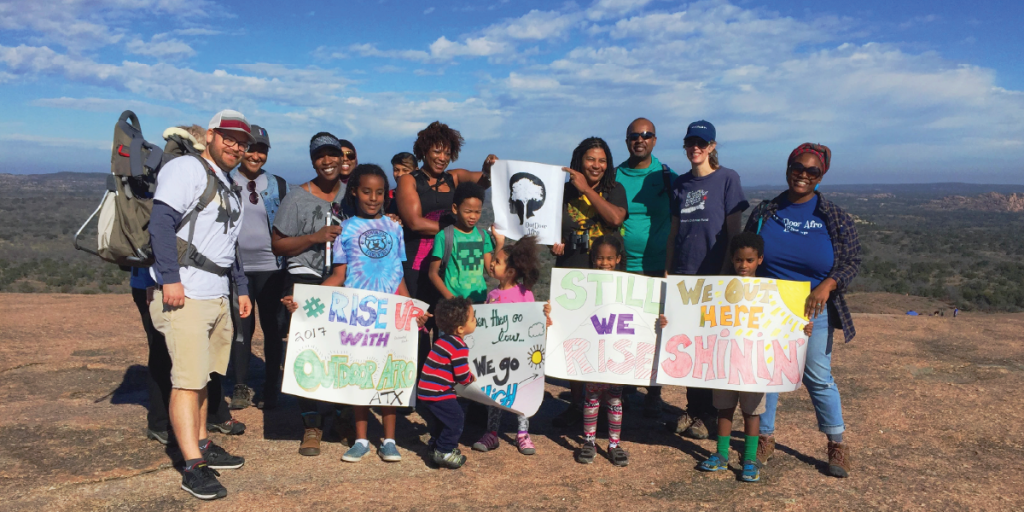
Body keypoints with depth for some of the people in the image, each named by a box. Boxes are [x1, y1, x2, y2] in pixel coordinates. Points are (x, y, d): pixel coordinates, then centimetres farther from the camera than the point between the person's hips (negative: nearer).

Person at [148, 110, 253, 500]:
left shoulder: (229, 189, 22)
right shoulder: (186, 168, -6)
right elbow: (161, 222, -17)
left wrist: (241, 288, 24)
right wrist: (170, 278, -23)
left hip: (218, 298, 9)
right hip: (185, 294, -9)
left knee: (202, 376, 15)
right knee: (188, 380, -9)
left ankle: (202, 445, 25)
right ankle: (193, 467, -6)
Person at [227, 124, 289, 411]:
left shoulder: (279, 186, 7)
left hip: (271, 267, 1)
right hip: (237, 267, 0)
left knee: (273, 328, 5)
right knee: (241, 328, 5)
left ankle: (271, 388, 17)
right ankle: (241, 386, 18)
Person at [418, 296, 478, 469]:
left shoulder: (443, 340, 13)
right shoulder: (459, 347, -17)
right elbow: (462, 375, -17)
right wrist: (472, 378, 5)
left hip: (425, 390, 10)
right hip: (438, 393, -10)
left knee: (437, 421, 22)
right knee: (456, 419, -2)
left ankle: (436, 447, 32)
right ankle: (444, 452, 2)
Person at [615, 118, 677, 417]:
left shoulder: (667, 178, 4)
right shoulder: (615, 177, 6)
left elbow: (677, 225, 5)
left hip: (657, 268, 0)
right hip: (622, 267, 1)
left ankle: (653, 394, 18)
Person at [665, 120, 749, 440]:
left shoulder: (727, 179, -3)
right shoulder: (680, 184, 11)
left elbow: (735, 231, -6)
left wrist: (725, 273, -10)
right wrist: (667, 270, 8)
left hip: (713, 275, -4)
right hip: (683, 274, 4)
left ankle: (709, 415, 16)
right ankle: (692, 409, 23)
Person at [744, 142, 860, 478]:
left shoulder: (835, 218, -1)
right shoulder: (764, 212, 2)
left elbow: (852, 262, -1)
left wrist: (826, 286, -18)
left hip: (813, 312, -1)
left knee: (819, 378, 3)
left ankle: (837, 446, 20)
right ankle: (765, 439, 23)